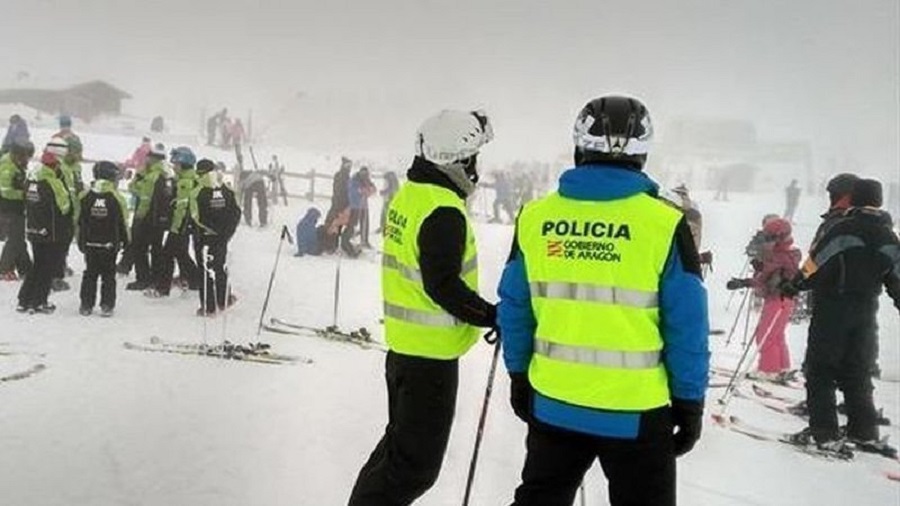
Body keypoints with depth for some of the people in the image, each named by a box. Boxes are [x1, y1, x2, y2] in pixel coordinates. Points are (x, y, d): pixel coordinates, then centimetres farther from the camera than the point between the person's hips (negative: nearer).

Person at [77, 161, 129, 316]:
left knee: (90, 273, 12)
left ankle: (86, 305, 12)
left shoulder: (84, 197, -3)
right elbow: (121, 223, -7)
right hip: (110, 244, -2)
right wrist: (125, 240, 6)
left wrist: (81, 242, 13)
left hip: (89, 244, 2)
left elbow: (80, 222, 3)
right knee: (108, 275, 7)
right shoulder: (116, 198, -12)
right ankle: (107, 305, 4)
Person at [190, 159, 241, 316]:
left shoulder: (197, 193, -12)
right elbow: (236, 213, 4)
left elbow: (196, 216, -14)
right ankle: (224, 301, 27)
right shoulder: (227, 192, 2)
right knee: (221, 267, 18)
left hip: (205, 237, -4)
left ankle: (208, 307, 1)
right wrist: (227, 232, 9)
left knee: (206, 269, 1)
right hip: (222, 237, 4)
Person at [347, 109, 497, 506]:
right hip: (432, 351, -10)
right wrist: (492, 316, -15)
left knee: (401, 442, 25)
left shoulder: (407, 195, 7)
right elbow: (442, 285, -25)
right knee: (417, 460, 3)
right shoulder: (443, 211, -22)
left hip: (402, 343, 10)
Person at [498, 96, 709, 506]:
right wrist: (689, 402, 2)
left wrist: (519, 376, 16)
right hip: (634, 411, -3)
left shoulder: (534, 216, -4)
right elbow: (686, 326, -9)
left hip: (553, 402, 3)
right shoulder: (664, 224, -13)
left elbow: (514, 309, 4)